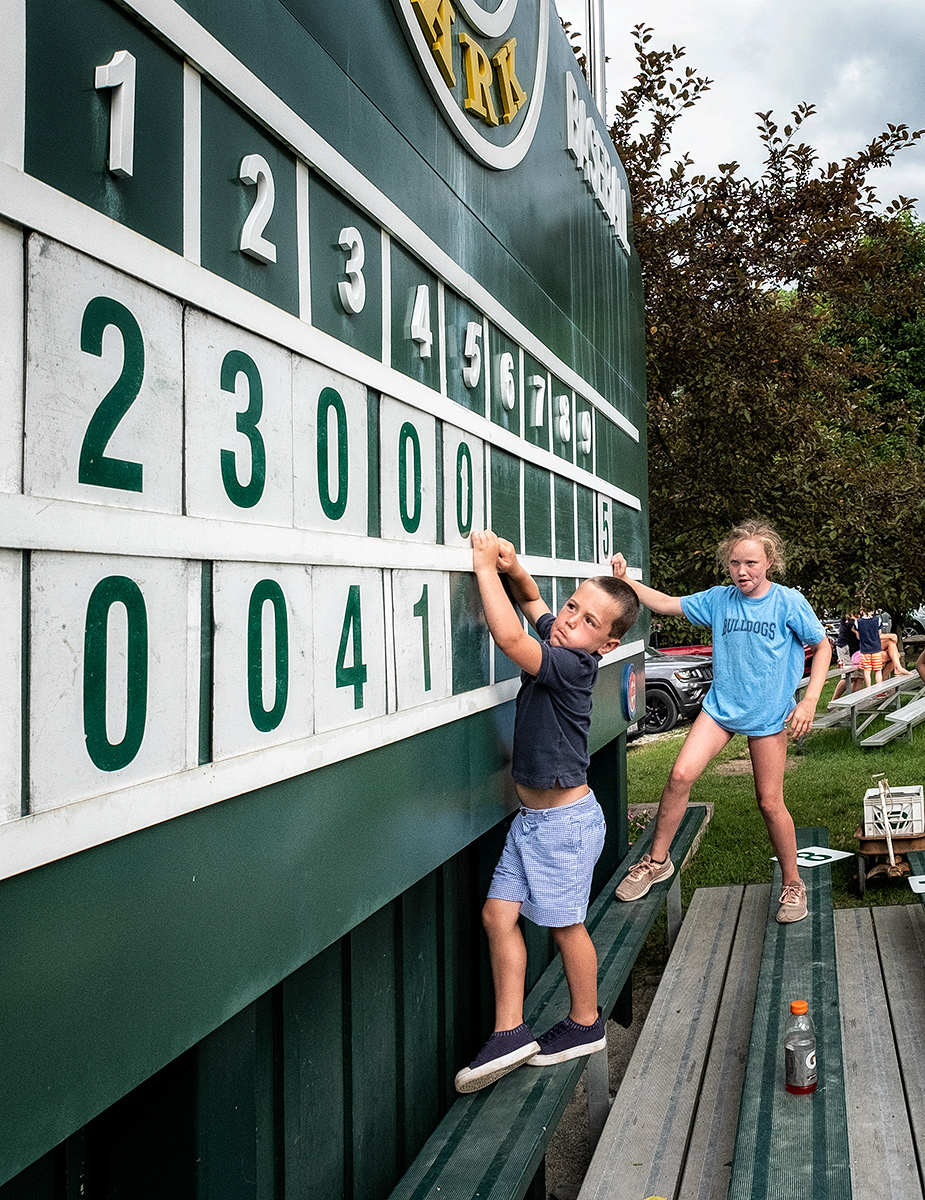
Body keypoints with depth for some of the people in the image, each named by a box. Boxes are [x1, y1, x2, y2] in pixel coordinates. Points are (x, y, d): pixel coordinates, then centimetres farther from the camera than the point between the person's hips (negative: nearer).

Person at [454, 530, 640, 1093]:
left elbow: (510, 638, -39)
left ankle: (586, 1024, 28)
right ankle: (511, 1032, 12)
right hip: (531, 818, 9)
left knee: (565, 923, 8)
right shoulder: (555, 639, 1)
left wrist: (486, 568, -31)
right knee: (499, 913, 5)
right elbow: (532, 601, 20)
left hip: (566, 821, -9)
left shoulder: (574, 665, -24)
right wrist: (512, 567, -1)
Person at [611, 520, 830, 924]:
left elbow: (822, 646, -1)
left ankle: (792, 883, 25)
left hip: (768, 715, -2)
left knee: (770, 803, 3)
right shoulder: (719, 599, -1)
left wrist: (810, 700, -11)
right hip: (721, 706, 3)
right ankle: (657, 860, 7)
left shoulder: (789, 602, -10)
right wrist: (626, 580, -10)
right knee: (680, 775, -12)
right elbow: (667, 604, 4)